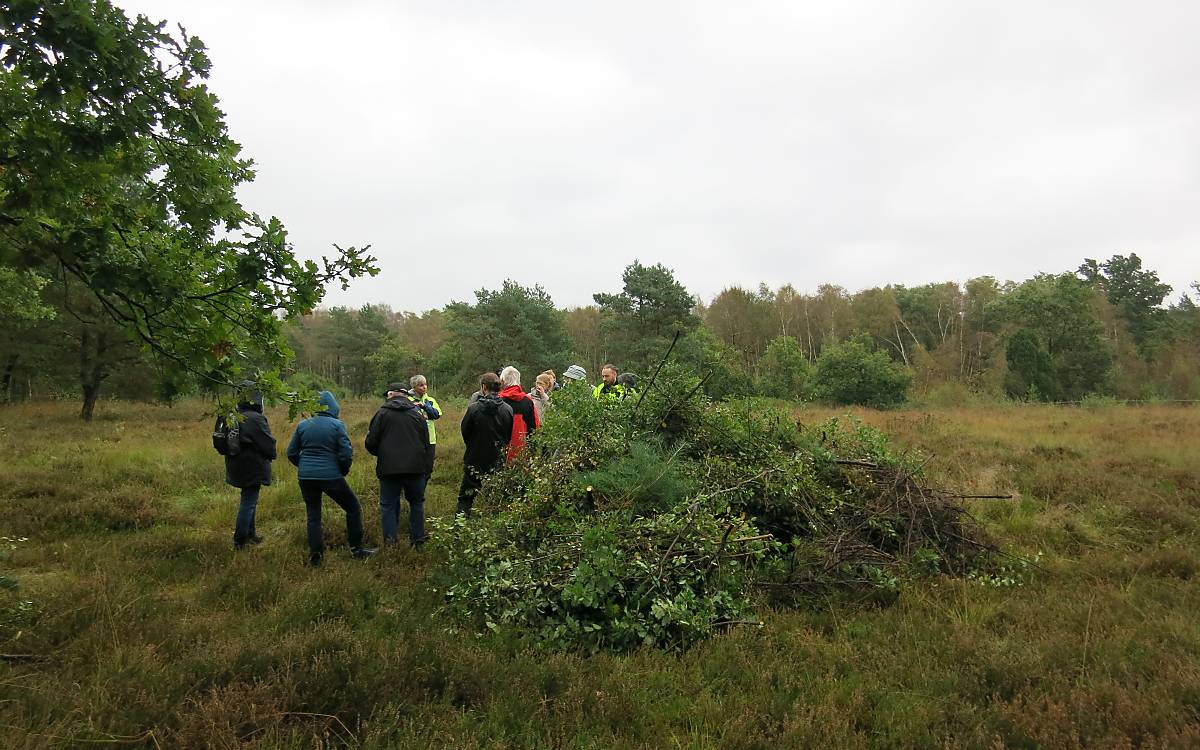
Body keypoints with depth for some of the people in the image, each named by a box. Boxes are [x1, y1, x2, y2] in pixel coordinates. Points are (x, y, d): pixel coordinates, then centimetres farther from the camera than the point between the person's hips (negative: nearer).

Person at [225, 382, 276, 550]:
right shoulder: (255, 419, -22)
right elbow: (268, 443, -17)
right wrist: (271, 456, 2)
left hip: (236, 466, 9)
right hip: (253, 468, -9)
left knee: (249, 500, 21)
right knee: (249, 502, -1)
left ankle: (250, 534, 32)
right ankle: (240, 541, 4)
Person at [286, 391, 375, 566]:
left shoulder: (302, 425, 4)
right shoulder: (337, 425, -7)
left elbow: (291, 453, 8)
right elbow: (346, 454, -12)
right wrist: (344, 471, 6)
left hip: (305, 477, 4)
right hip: (330, 476, -4)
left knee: (313, 515, 15)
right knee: (353, 507, 12)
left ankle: (315, 554, 11)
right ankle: (356, 548, 13)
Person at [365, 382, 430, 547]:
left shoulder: (382, 413, -1)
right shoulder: (417, 413, 7)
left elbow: (371, 444, 0)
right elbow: (426, 443, 10)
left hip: (389, 468, -2)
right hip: (415, 467, 2)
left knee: (388, 505, 7)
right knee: (417, 503, 16)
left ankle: (390, 541, 2)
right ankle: (418, 539, 17)